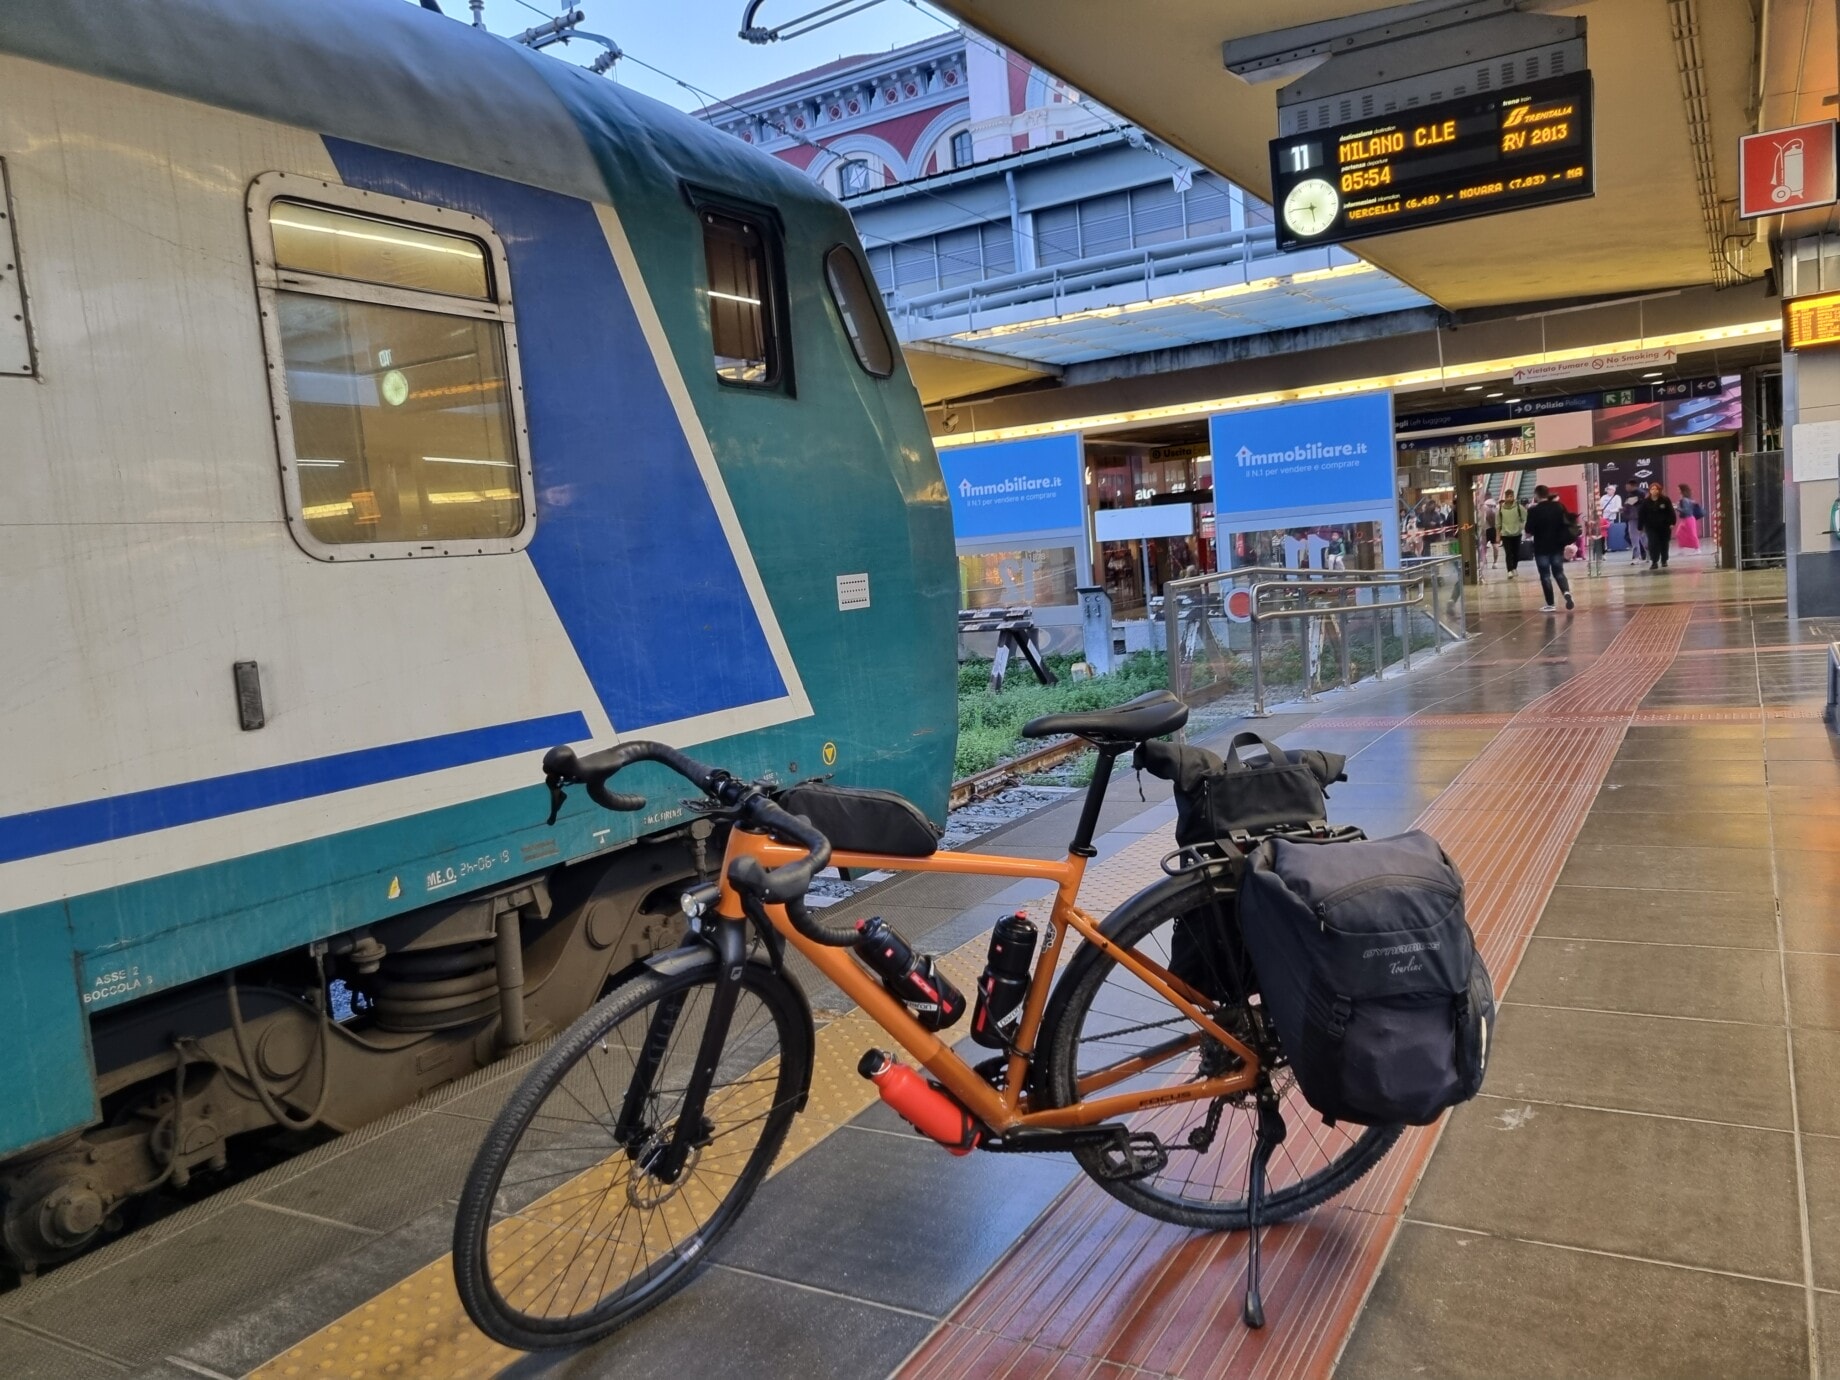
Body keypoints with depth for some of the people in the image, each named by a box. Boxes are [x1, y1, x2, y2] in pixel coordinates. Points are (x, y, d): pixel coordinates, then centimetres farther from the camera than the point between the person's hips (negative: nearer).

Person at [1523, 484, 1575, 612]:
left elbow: (1529, 533, -14)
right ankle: (1567, 592, -9)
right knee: (1559, 572, 16)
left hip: (1541, 548, -4)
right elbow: (1568, 525, 4)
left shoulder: (1534, 511, -13)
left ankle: (1550, 605, 7)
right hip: (1557, 546, 4)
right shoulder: (1559, 507, 1)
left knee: (1545, 575, 5)